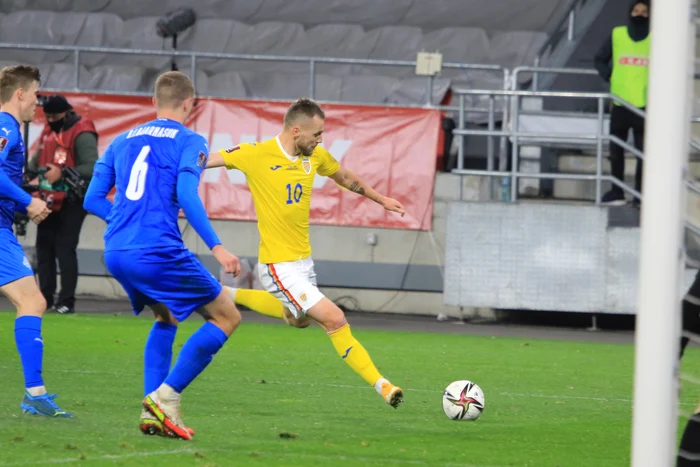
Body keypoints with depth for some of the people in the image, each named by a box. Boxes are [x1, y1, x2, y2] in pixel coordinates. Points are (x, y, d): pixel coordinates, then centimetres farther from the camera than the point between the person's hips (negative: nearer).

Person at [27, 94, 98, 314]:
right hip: (50, 200, 8)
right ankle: (45, 298, 17)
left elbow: (92, 169, -22)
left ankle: (67, 302, -8)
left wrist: (62, 173, -30)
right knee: (44, 247, 10)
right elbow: (38, 160, 19)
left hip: (71, 202, -8)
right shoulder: (48, 131, 12)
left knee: (65, 249, -11)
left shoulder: (82, 134, -15)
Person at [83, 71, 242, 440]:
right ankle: (166, 396, -7)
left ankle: (153, 413, 13)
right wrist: (216, 247, -18)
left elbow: (93, 199, 18)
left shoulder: (123, 141, 19)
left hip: (116, 253, 7)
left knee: (166, 319, 29)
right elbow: (187, 195, -15)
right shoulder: (189, 142, 1)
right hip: (158, 251, -7)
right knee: (226, 316, 6)